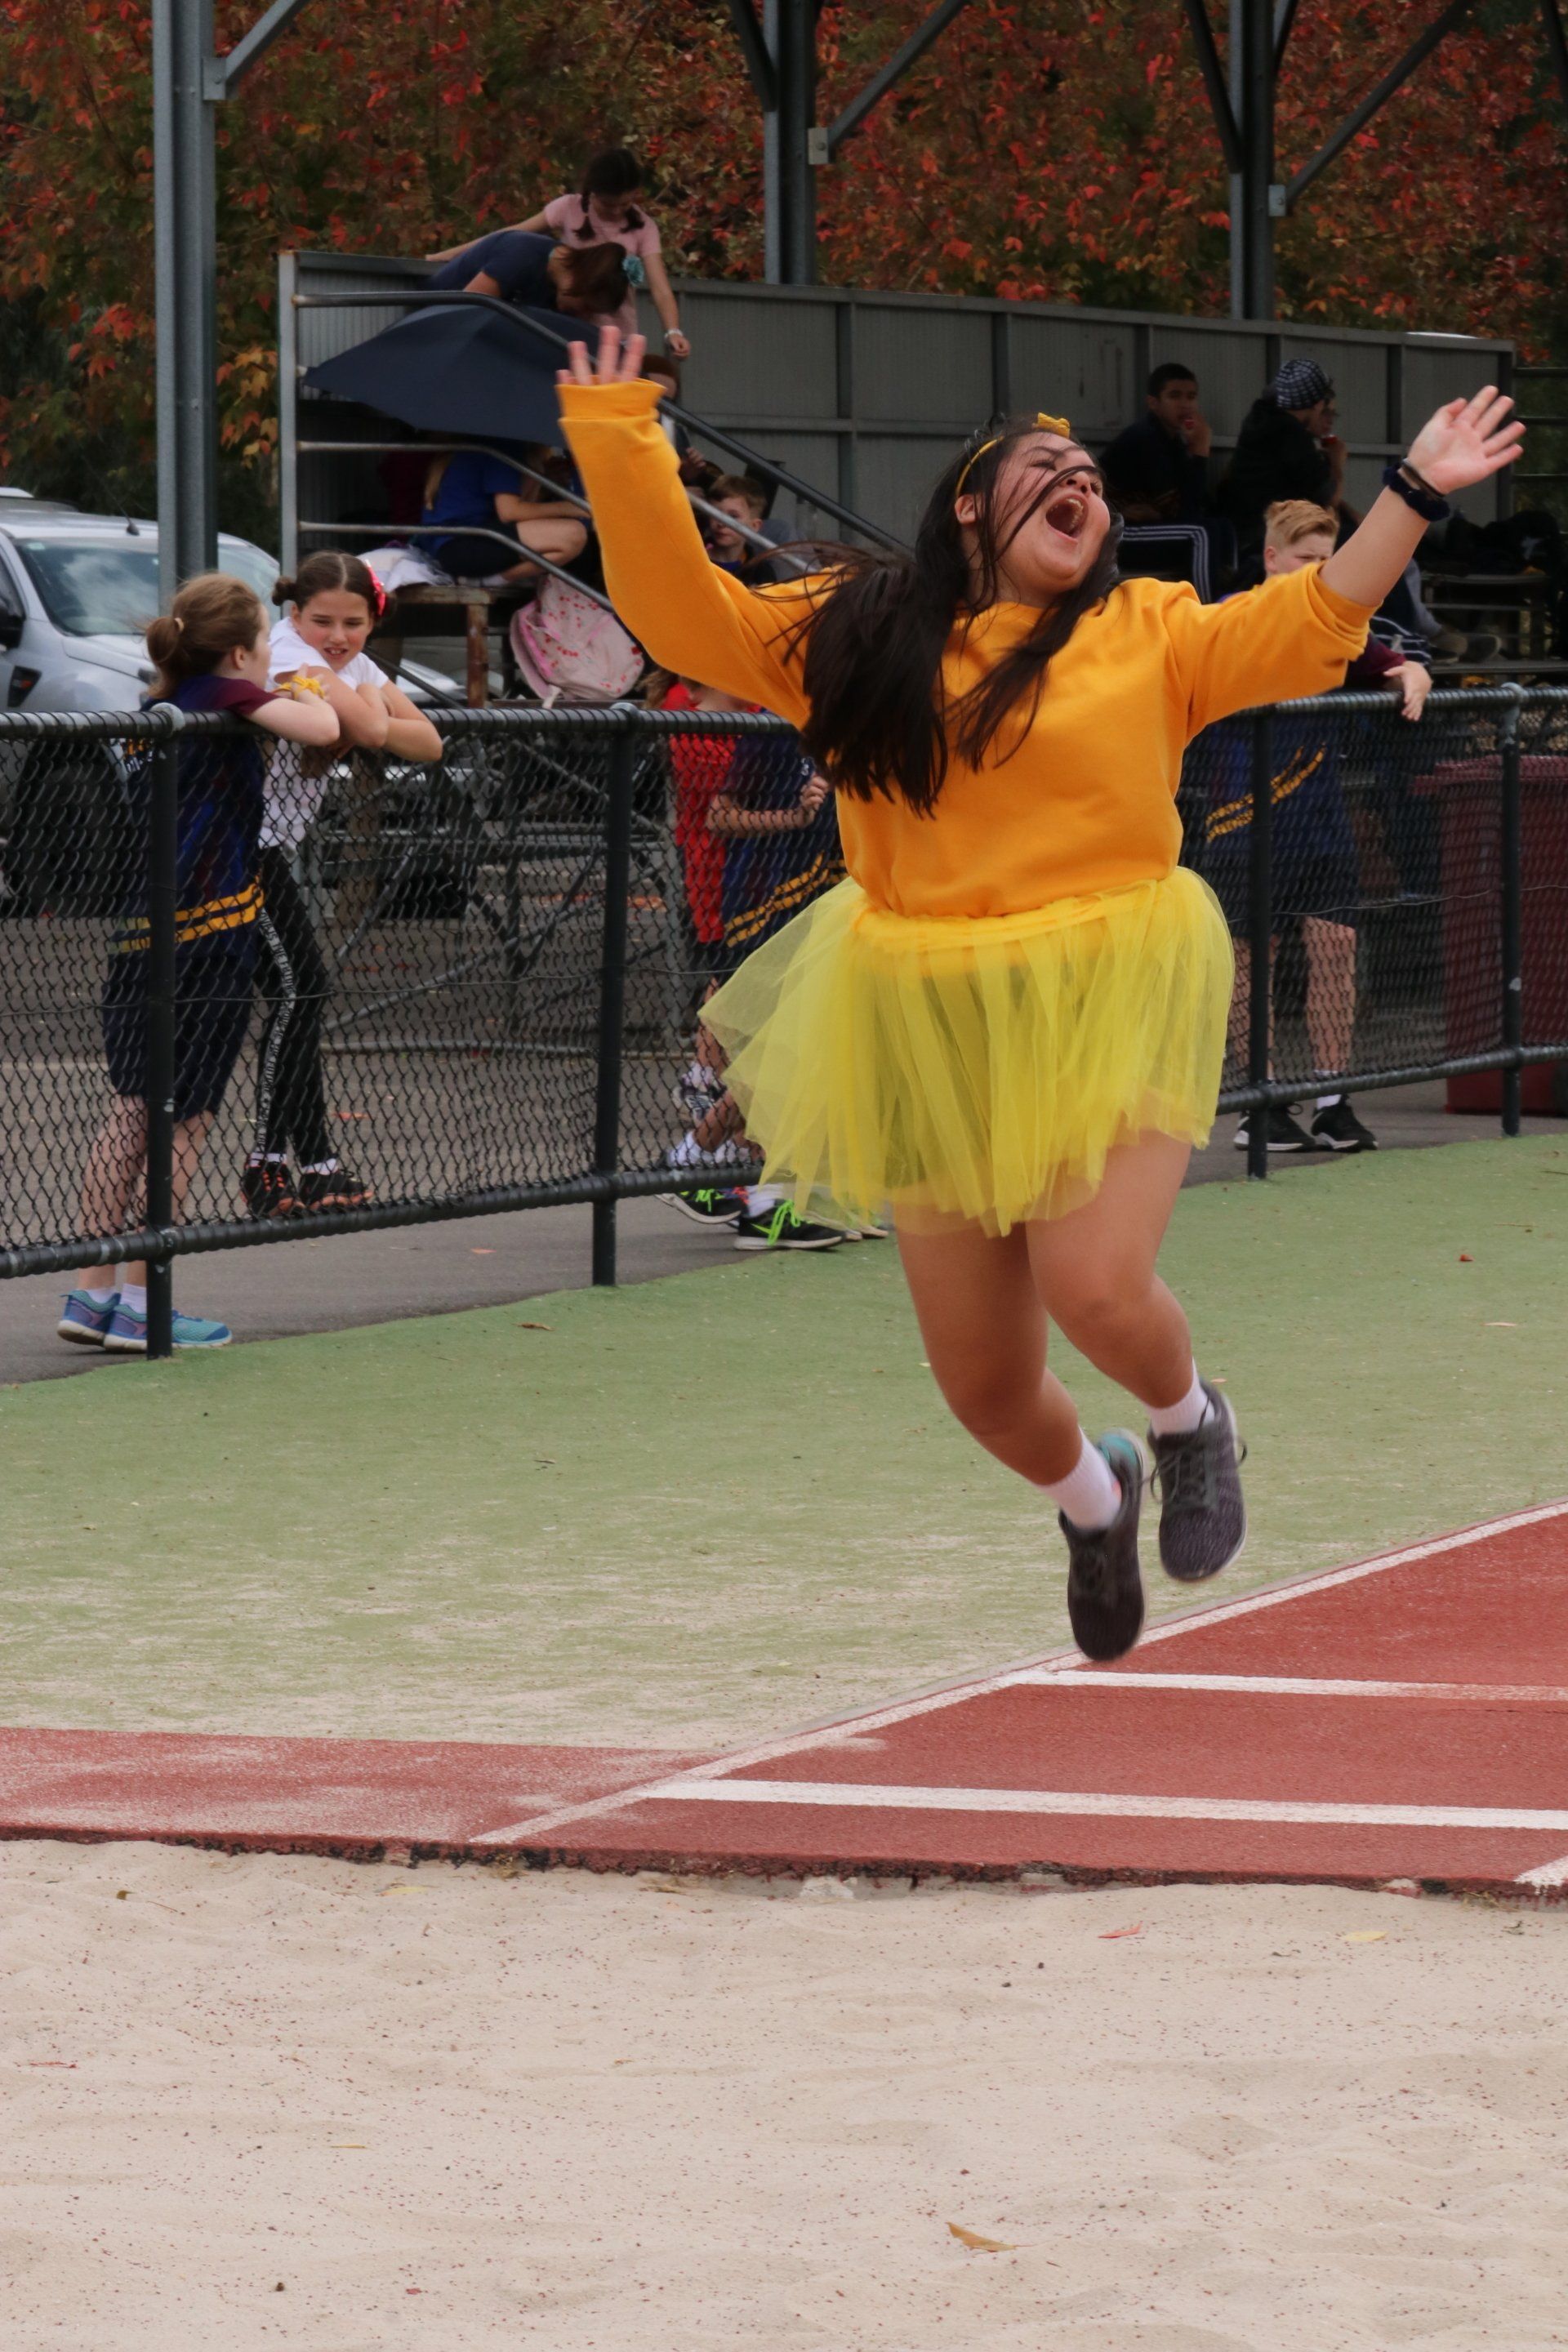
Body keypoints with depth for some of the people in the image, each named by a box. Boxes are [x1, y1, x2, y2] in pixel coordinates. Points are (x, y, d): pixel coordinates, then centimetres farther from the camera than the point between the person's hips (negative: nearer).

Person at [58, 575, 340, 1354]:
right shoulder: (228, 698, -8)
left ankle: (92, 1295, 10)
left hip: (141, 939, 8)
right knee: (181, 1123, -1)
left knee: (131, 1114, 12)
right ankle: (138, 1305, 0)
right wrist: (306, 695, 3)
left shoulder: (161, 711, 14)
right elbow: (321, 729, -18)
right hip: (208, 936, -8)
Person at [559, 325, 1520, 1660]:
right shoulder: (850, 637, 9)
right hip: (933, 1035, 2)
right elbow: (680, 605, 7)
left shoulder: (1147, 633, 6)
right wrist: (620, 446, -2)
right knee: (983, 1379, 5)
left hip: (1107, 1012, -2)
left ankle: (1191, 1423, 15)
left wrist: (1414, 493, -8)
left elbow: (1308, 624, -2)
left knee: (1096, 1290, -22)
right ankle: (1091, 1499, 40)